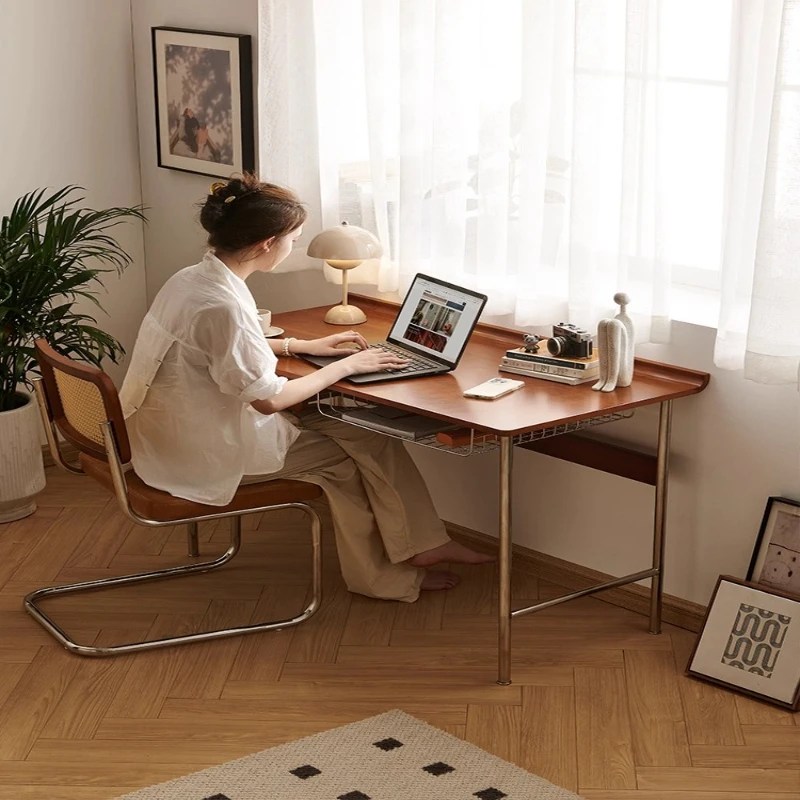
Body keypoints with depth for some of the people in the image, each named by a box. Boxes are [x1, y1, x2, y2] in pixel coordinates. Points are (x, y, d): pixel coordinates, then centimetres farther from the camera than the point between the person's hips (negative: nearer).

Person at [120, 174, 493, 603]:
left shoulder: (193, 279, 1)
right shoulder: (221, 305, -29)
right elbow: (269, 399, -23)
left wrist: (303, 346, 16)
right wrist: (344, 366, -11)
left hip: (182, 433, 9)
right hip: (205, 454, -9)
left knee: (358, 433, 7)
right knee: (352, 451, 4)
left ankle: (419, 546, 11)